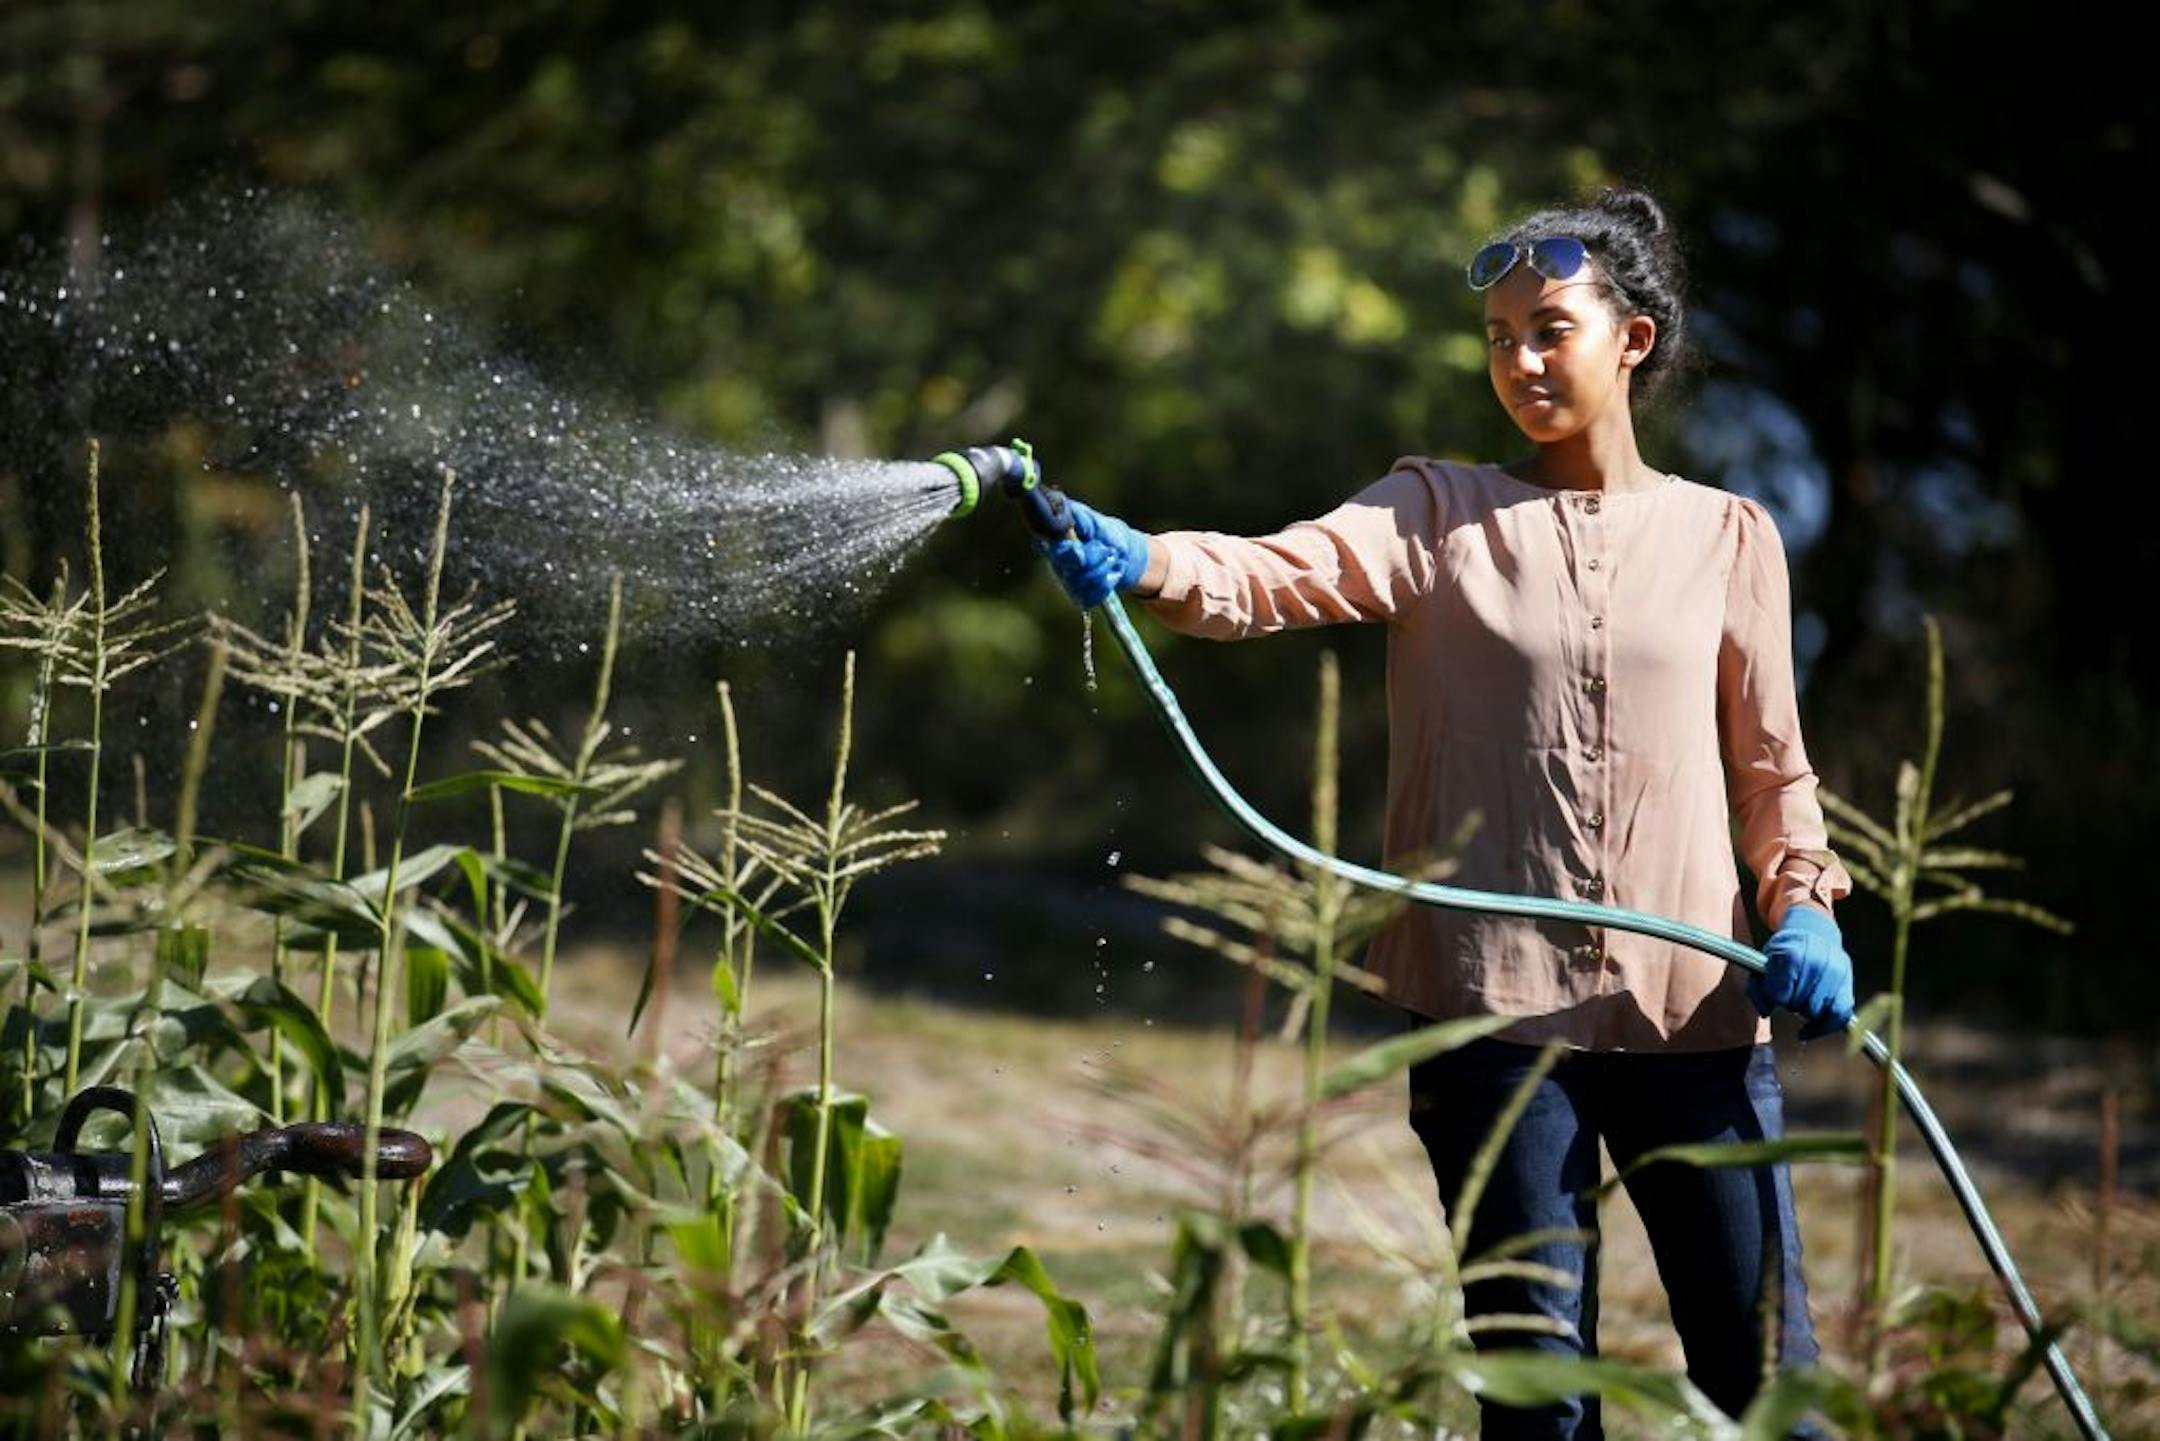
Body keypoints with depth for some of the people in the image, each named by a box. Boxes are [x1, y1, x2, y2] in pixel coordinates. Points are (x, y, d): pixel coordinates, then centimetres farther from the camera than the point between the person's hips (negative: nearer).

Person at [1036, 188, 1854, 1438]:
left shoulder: (1728, 536, 9)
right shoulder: (1443, 512, 4)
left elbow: (1770, 765, 13)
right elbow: (1282, 575, -15)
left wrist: (1805, 905, -4)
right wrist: (1140, 562, -34)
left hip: (1695, 1007, 1)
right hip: (1500, 1006, -1)